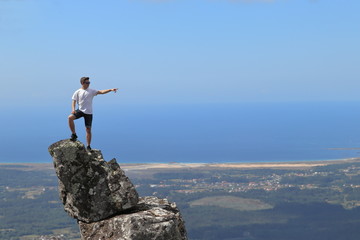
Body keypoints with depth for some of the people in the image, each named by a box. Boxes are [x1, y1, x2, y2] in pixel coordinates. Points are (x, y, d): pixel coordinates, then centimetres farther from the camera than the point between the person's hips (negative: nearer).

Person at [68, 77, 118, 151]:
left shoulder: (91, 91, 3)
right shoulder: (77, 92, 3)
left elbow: (101, 92, -7)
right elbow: (74, 101, 1)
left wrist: (110, 90, -21)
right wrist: (73, 109, -19)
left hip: (88, 113, 0)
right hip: (80, 110, 0)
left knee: (88, 129, 0)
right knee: (70, 117, -26)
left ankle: (88, 146, 10)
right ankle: (74, 134, -11)